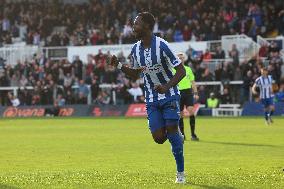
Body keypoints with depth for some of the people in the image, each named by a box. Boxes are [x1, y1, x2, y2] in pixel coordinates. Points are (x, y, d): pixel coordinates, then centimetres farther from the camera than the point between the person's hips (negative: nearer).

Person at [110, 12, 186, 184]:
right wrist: (119, 65, 0)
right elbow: (135, 75, 15)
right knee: (159, 138, -6)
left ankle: (181, 173, -1)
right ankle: (178, 138, 29)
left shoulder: (161, 46, -18)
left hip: (169, 95, -5)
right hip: (152, 99, 5)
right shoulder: (136, 49, 1)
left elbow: (181, 71, -16)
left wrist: (166, 87, -30)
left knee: (172, 130, -12)